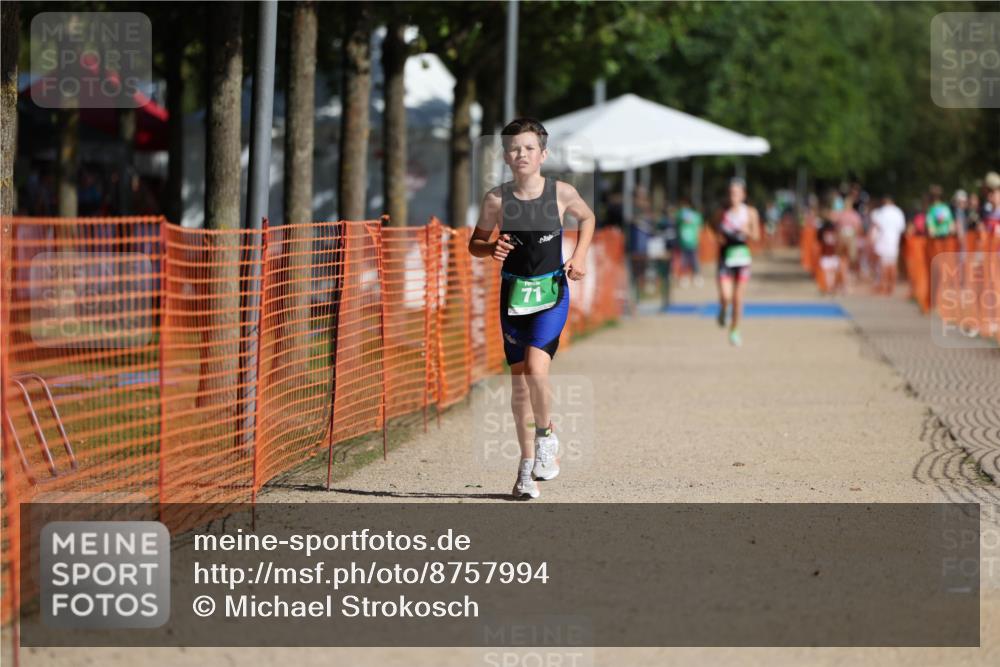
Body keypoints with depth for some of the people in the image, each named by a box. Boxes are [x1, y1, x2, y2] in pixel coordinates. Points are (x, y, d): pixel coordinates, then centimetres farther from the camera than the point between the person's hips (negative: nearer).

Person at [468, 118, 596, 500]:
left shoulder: (561, 193, -5)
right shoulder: (497, 200, -4)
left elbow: (587, 217, 16)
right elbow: (475, 242, 9)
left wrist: (580, 256, 3)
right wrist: (491, 248, -13)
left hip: (551, 293, -2)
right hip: (514, 293, 2)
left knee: (535, 368, -22)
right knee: (518, 381, 6)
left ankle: (545, 434, 4)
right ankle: (527, 464, 19)